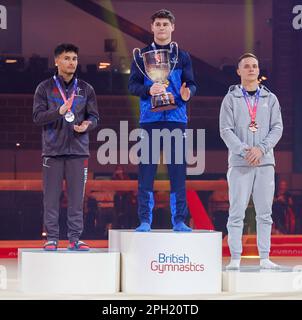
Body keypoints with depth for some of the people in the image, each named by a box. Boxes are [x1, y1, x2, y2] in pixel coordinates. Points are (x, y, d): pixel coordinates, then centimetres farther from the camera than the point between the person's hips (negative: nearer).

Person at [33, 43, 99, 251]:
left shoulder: (86, 89, 11)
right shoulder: (45, 88, 5)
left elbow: (94, 116, 10)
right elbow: (37, 117, -2)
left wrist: (88, 125, -13)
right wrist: (59, 111, -18)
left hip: (78, 150, 1)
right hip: (53, 150, -1)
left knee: (77, 197, 1)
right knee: (51, 197, 0)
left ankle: (75, 238, 7)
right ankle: (52, 238, 6)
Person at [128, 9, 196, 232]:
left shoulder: (182, 57, 12)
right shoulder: (143, 56, 9)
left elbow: (191, 84, 7)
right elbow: (132, 85, 3)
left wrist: (187, 93, -16)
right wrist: (149, 90, -17)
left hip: (176, 119, 1)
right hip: (150, 119, -1)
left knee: (178, 170, 1)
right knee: (146, 170, -2)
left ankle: (179, 220, 5)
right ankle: (145, 220, 2)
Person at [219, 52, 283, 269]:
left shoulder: (270, 99, 12)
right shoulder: (231, 99, 5)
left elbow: (277, 128, 3)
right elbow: (226, 130, -3)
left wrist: (261, 149, -13)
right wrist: (244, 150, -17)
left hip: (265, 162, 2)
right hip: (239, 162, -2)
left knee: (265, 212, 3)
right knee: (237, 212, -4)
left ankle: (265, 258, 6)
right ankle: (235, 258, -2)